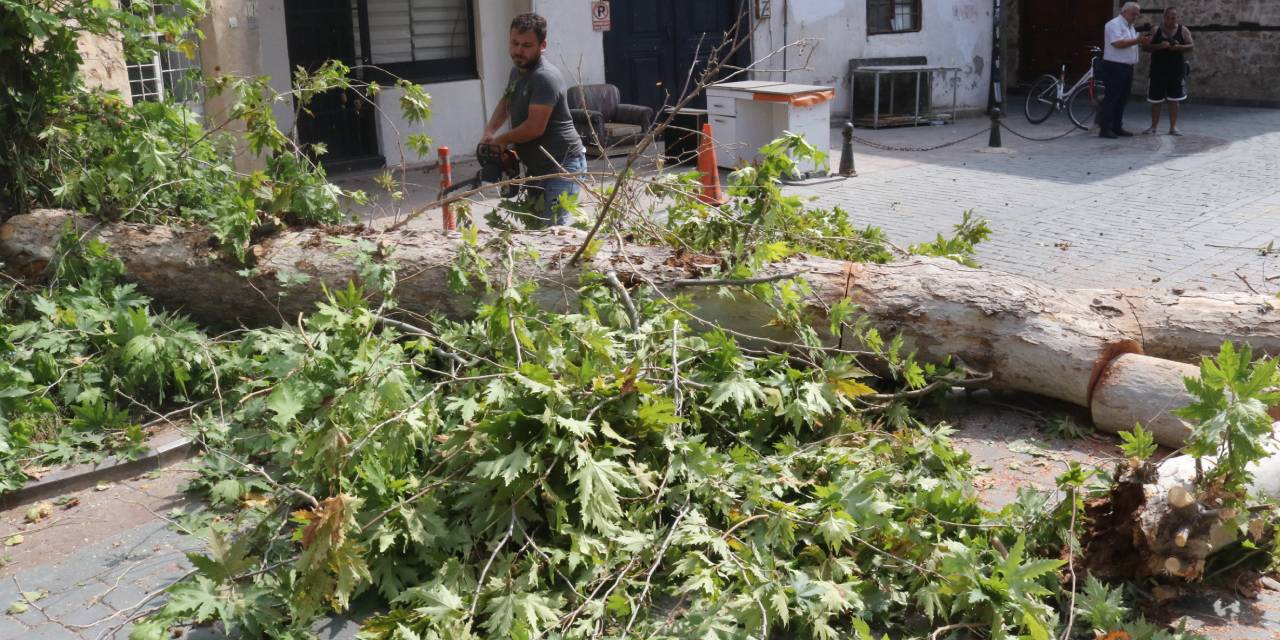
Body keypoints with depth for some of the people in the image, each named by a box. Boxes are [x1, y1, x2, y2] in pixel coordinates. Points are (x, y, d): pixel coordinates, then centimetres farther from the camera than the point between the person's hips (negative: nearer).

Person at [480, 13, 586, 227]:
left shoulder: (545, 78, -22)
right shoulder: (517, 72, 10)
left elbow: (535, 127, -27)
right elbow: (505, 103, 28)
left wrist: (500, 140, -10)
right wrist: (489, 132, 8)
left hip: (563, 165, -10)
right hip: (537, 166, 10)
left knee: (553, 228, -22)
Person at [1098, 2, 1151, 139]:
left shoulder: (1131, 27, 21)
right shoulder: (1114, 24, -9)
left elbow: (1132, 45, 23)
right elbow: (1117, 43, -21)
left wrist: (1142, 41, 5)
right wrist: (1136, 41, -18)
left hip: (1127, 68, 9)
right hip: (1114, 67, -9)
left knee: (1122, 99, 10)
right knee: (1111, 98, -9)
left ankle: (1117, 127, 15)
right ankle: (1105, 128, -9)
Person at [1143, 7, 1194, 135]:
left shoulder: (1183, 30, 2)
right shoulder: (1156, 30, 2)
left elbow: (1191, 45, 0)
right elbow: (1146, 47, -3)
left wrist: (1180, 47, -20)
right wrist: (1158, 46, -21)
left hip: (1176, 70, 0)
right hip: (1158, 69, 0)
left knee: (1174, 99, 1)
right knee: (1156, 99, 6)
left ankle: (1173, 127, 7)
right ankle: (1154, 126, 18)